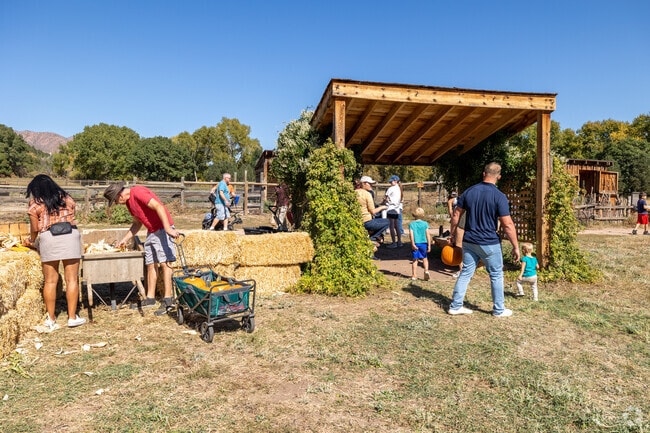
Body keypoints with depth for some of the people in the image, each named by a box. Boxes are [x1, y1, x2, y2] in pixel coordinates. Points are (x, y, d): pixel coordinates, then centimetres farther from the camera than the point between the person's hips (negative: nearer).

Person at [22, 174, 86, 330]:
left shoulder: (35, 203, 8)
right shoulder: (66, 198, 16)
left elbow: (34, 228, 8)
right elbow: (71, 217, 11)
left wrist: (31, 241, 27)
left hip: (48, 238, -1)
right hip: (70, 236, 1)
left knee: (50, 281, 6)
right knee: (71, 279, 4)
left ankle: (51, 319, 12)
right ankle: (72, 317, 6)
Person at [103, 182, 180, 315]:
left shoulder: (138, 192, -15)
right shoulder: (128, 202, 14)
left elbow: (159, 207, -25)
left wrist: (168, 229, -32)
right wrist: (125, 239, 21)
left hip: (162, 229, -10)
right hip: (151, 231, 10)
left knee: (164, 263, -11)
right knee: (150, 264, 10)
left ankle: (168, 299, -11)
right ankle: (150, 298, 18)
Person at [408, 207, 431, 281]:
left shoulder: (411, 224, 1)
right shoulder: (425, 224, 2)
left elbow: (411, 234, -10)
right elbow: (428, 235, -2)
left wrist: (413, 244, -11)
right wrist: (429, 245, 0)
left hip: (415, 243, 0)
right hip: (423, 243, 0)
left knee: (415, 259, 8)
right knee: (425, 258, 16)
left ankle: (414, 275, 8)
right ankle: (426, 270, -6)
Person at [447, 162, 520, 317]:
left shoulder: (469, 191, 1)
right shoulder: (499, 196, -13)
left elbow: (456, 215, 6)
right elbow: (508, 225, -14)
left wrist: (452, 235, 17)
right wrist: (516, 246, -6)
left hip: (469, 241, 4)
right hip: (489, 243, -4)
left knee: (466, 273, 12)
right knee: (496, 275, 12)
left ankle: (455, 306, 16)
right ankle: (499, 310, 23)